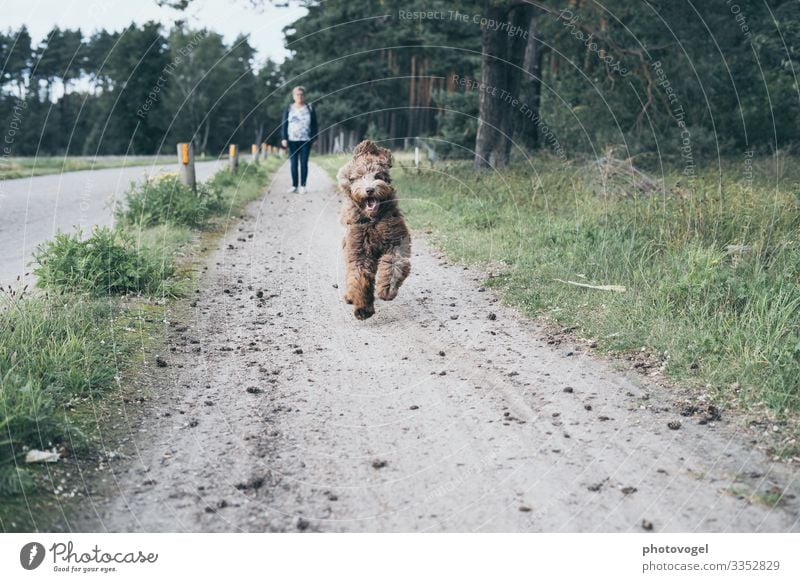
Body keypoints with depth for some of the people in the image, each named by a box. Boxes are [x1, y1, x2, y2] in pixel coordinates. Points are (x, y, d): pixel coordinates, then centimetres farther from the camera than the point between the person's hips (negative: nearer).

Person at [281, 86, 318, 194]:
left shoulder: (310, 108, 6)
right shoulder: (288, 109, 8)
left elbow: (314, 124, 6)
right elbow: (284, 124, 6)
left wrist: (314, 138, -1)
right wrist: (284, 138, -3)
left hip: (306, 140, -1)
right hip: (292, 140, 1)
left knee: (304, 163, -2)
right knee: (293, 163, 0)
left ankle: (303, 185, 1)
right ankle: (294, 185, 5)